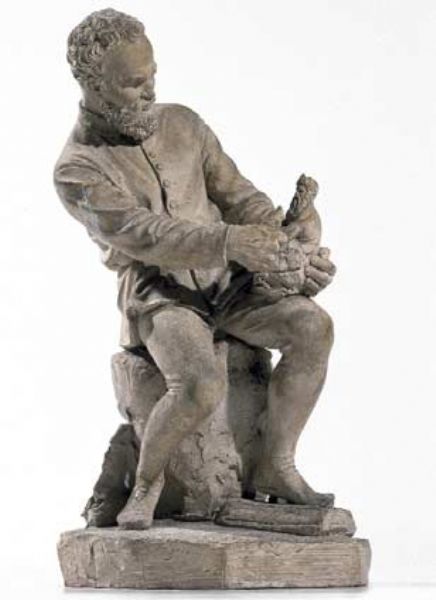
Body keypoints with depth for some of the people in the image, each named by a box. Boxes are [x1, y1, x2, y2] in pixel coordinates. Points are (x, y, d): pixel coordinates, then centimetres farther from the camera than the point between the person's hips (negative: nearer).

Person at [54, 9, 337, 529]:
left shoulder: (182, 124, 7)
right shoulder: (76, 171, -9)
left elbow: (241, 198, 7)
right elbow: (143, 234, -23)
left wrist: (293, 257, -8)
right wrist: (230, 241, -37)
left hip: (226, 283, 5)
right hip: (157, 296, -5)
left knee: (312, 327, -22)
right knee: (200, 385, -34)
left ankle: (276, 467, -10)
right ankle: (147, 479, -6)